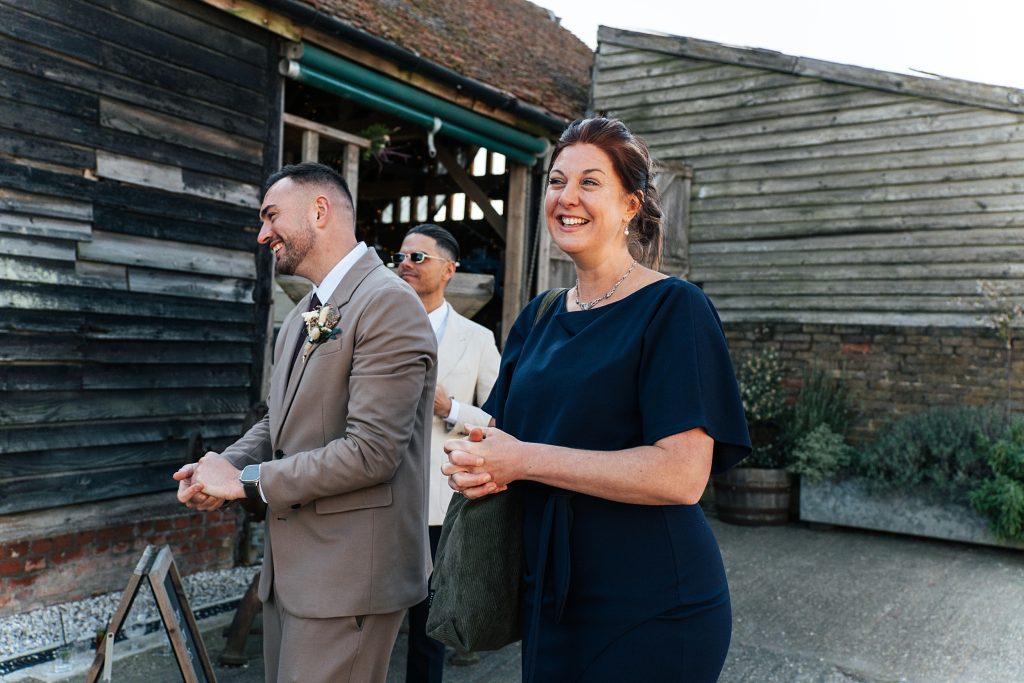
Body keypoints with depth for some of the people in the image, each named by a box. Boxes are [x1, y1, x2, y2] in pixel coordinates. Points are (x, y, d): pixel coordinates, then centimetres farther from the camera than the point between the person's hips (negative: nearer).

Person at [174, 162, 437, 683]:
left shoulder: (387, 303, -17)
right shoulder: (304, 313, 13)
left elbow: (370, 452, -23)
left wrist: (246, 480, -15)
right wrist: (224, 466, -2)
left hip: (347, 577, -9)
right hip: (290, 565, 9)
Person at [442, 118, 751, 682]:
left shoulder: (672, 308, -12)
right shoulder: (538, 319, 7)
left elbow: (682, 475, -22)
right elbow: (497, 429, 14)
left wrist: (524, 459, -20)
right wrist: (473, 464, -9)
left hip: (650, 610, -6)